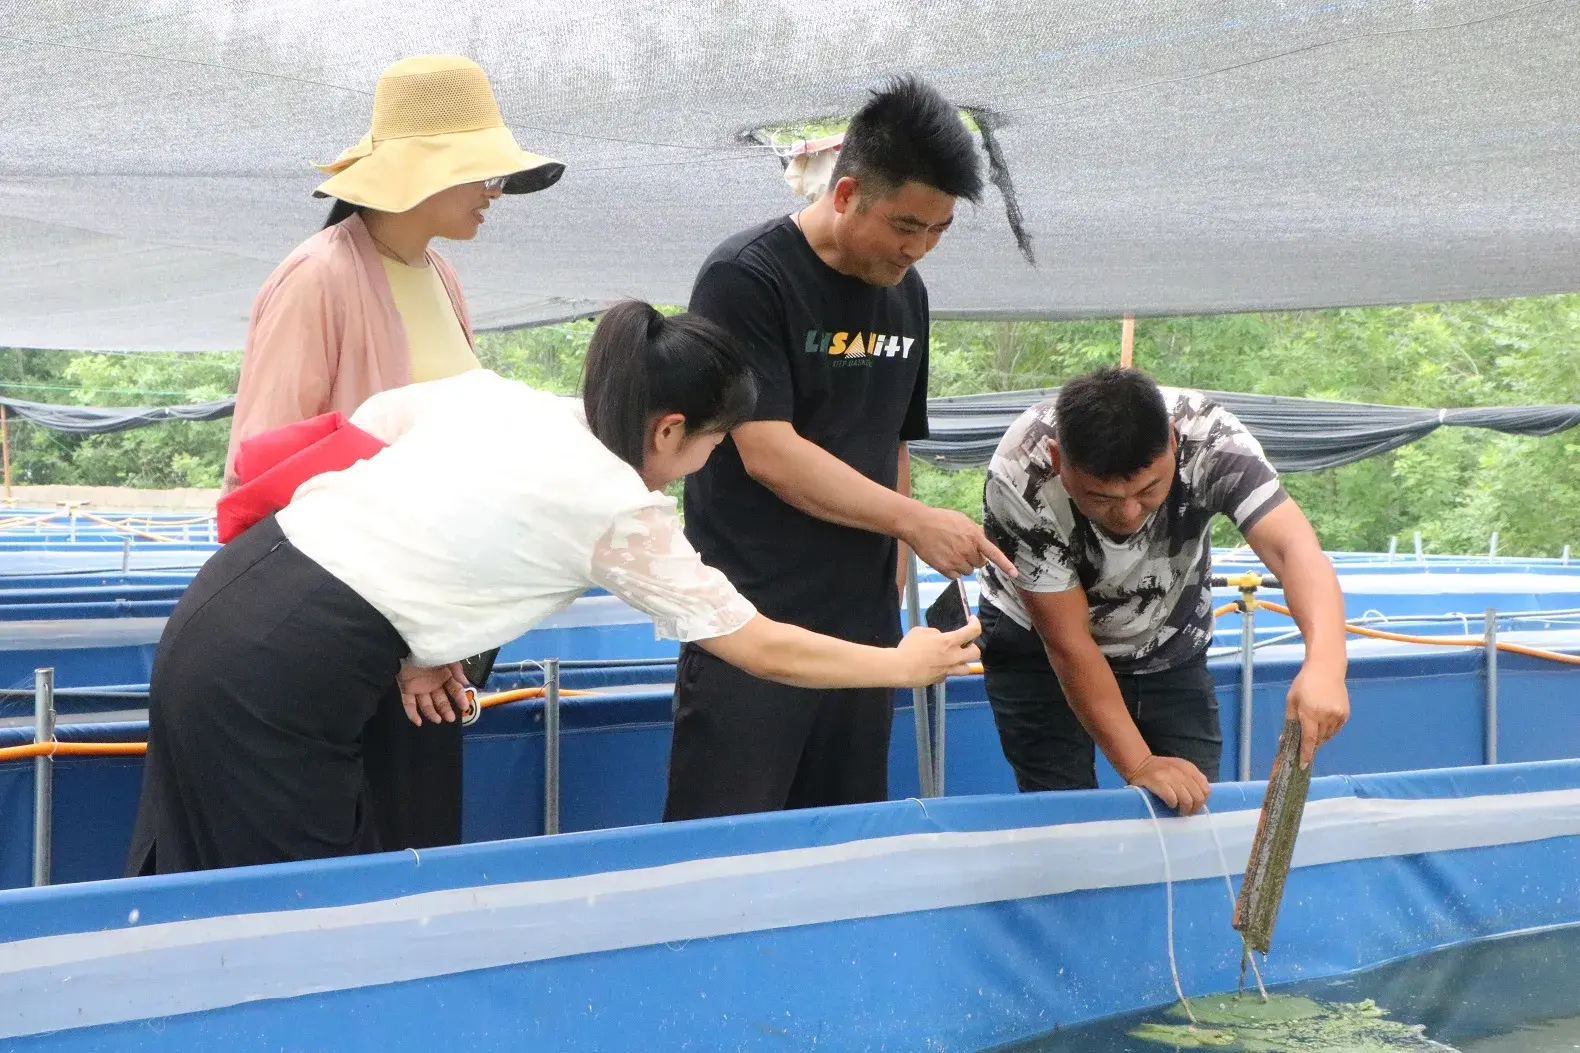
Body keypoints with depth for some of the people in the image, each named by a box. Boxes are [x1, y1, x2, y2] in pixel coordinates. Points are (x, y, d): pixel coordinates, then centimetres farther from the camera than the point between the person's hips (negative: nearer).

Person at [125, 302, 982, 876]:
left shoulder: (490, 392, 11)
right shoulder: (622, 513, -5)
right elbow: (762, 649, 4)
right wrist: (904, 663, 18)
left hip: (226, 601, 8)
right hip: (282, 671, -8)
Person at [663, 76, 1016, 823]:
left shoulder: (905, 293, 12)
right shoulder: (746, 278, -11)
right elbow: (768, 453, -17)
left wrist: (894, 587, 14)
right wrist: (913, 522, -19)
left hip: (863, 625, 7)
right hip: (752, 626, -7)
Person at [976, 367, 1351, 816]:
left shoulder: (1209, 438, -31)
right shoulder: (1019, 482, -34)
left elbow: (1293, 547, -42)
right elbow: (1068, 642, -28)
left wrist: (1325, 662, -59)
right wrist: (1138, 765, -32)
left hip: (1168, 646, 2)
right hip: (1037, 646, -2)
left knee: (1196, 806, -2)